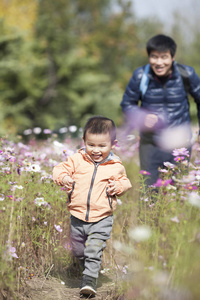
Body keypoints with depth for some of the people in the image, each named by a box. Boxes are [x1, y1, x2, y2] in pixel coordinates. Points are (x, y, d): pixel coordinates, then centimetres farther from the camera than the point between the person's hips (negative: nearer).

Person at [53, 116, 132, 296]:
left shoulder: (116, 166, -2)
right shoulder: (77, 160, -2)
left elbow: (125, 181, 12)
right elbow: (59, 169, 4)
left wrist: (118, 186, -10)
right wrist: (63, 177, -18)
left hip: (102, 219, -3)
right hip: (78, 216, 3)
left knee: (94, 251, -12)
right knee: (78, 251, 17)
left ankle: (90, 279, -7)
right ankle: (88, 266, 44)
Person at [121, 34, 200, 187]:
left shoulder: (187, 74, -10)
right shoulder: (140, 75, -10)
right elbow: (127, 103, 3)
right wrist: (142, 117, -16)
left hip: (180, 144, 0)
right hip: (150, 144, 0)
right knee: (148, 190, 8)